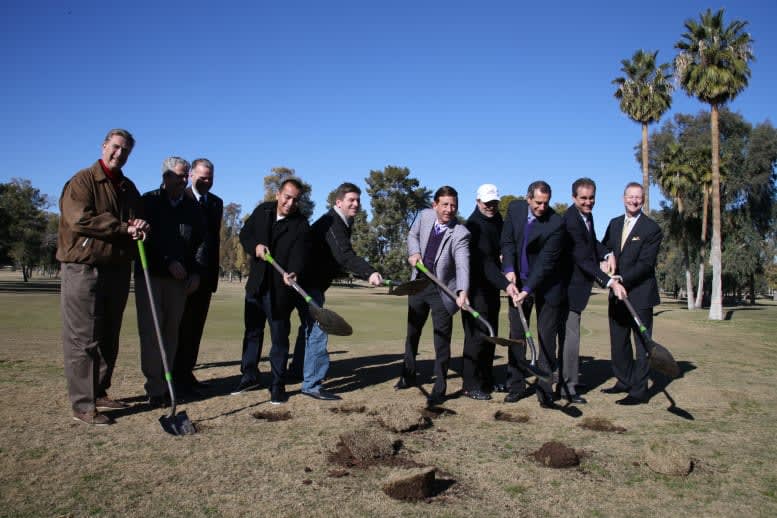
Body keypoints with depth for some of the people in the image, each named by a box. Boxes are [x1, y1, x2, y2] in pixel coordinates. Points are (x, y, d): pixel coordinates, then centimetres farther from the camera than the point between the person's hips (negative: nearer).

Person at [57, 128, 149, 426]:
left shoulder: (128, 187, 17)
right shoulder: (82, 181, -3)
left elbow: (139, 219, 17)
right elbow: (80, 218, -17)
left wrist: (140, 228, -8)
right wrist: (124, 227, -15)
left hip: (118, 269, 7)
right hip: (84, 268, -7)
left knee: (108, 339, 11)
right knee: (83, 339, -5)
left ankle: (99, 393, 22)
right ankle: (83, 405, -1)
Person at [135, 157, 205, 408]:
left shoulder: (192, 206, 12)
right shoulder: (149, 201, 0)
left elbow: (201, 241, 13)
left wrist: (196, 272, 2)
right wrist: (168, 262, -15)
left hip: (180, 278, 4)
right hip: (149, 275, -3)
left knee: (171, 331, 5)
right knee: (151, 331, -6)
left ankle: (164, 383, 12)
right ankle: (155, 389, -3)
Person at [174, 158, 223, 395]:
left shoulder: (216, 203, 13)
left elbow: (215, 238, 13)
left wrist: (214, 273, 9)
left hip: (206, 275, 5)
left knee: (196, 326, 8)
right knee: (184, 326, -2)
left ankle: (187, 373, 15)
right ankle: (179, 376, 4)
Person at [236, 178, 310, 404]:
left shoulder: (301, 225, -11)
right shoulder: (262, 211, 3)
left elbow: (299, 254, -23)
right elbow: (244, 234, 9)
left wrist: (292, 273, -44)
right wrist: (255, 246, -13)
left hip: (280, 289, -5)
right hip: (256, 284, 5)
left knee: (280, 337, 1)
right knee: (252, 332, 16)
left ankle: (278, 385, 13)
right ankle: (249, 377, 32)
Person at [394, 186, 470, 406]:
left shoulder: (460, 233, -19)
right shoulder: (425, 216, -5)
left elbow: (462, 264, -31)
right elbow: (413, 235, 14)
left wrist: (462, 292, -47)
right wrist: (414, 252, -7)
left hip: (442, 291, -5)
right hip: (419, 285, 5)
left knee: (442, 340, -4)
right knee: (412, 333, 20)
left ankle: (439, 388, 10)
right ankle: (408, 375, 40)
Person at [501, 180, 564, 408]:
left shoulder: (556, 223, -20)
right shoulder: (514, 208, -5)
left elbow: (546, 261, -22)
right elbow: (507, 241, 1)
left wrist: (527, 290, -26)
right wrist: (509, 269, -13)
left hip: (546, 286, -4)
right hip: (517, 281, 4)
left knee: (547, 338, 1)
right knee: (516, 335, 7)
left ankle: (545, 390, 10)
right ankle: (516, 386, 17)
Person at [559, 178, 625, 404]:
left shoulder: (586, 215, 6)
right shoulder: (571, 221, -24)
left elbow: (592, 242, 21)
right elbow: (583, 260, -27)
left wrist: (608, 254, 1)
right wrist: (610, 282, -30)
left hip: (577, 285, 10)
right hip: (570, 285, -10)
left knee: (568, 334, 17)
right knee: (570, 334, -6)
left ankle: (564, 382, 29)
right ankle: (568, 386, 4)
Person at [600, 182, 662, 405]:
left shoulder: (651, 228, -8)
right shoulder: (614, 224, 12)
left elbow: (645, 264, -15)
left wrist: (622, 280, -22)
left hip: (640, 294, -6)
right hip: (617, 294, 6)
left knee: (642, 343, 1)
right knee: (618, 341, 14)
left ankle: (639, 391, 6)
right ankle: (624, 382, 28)